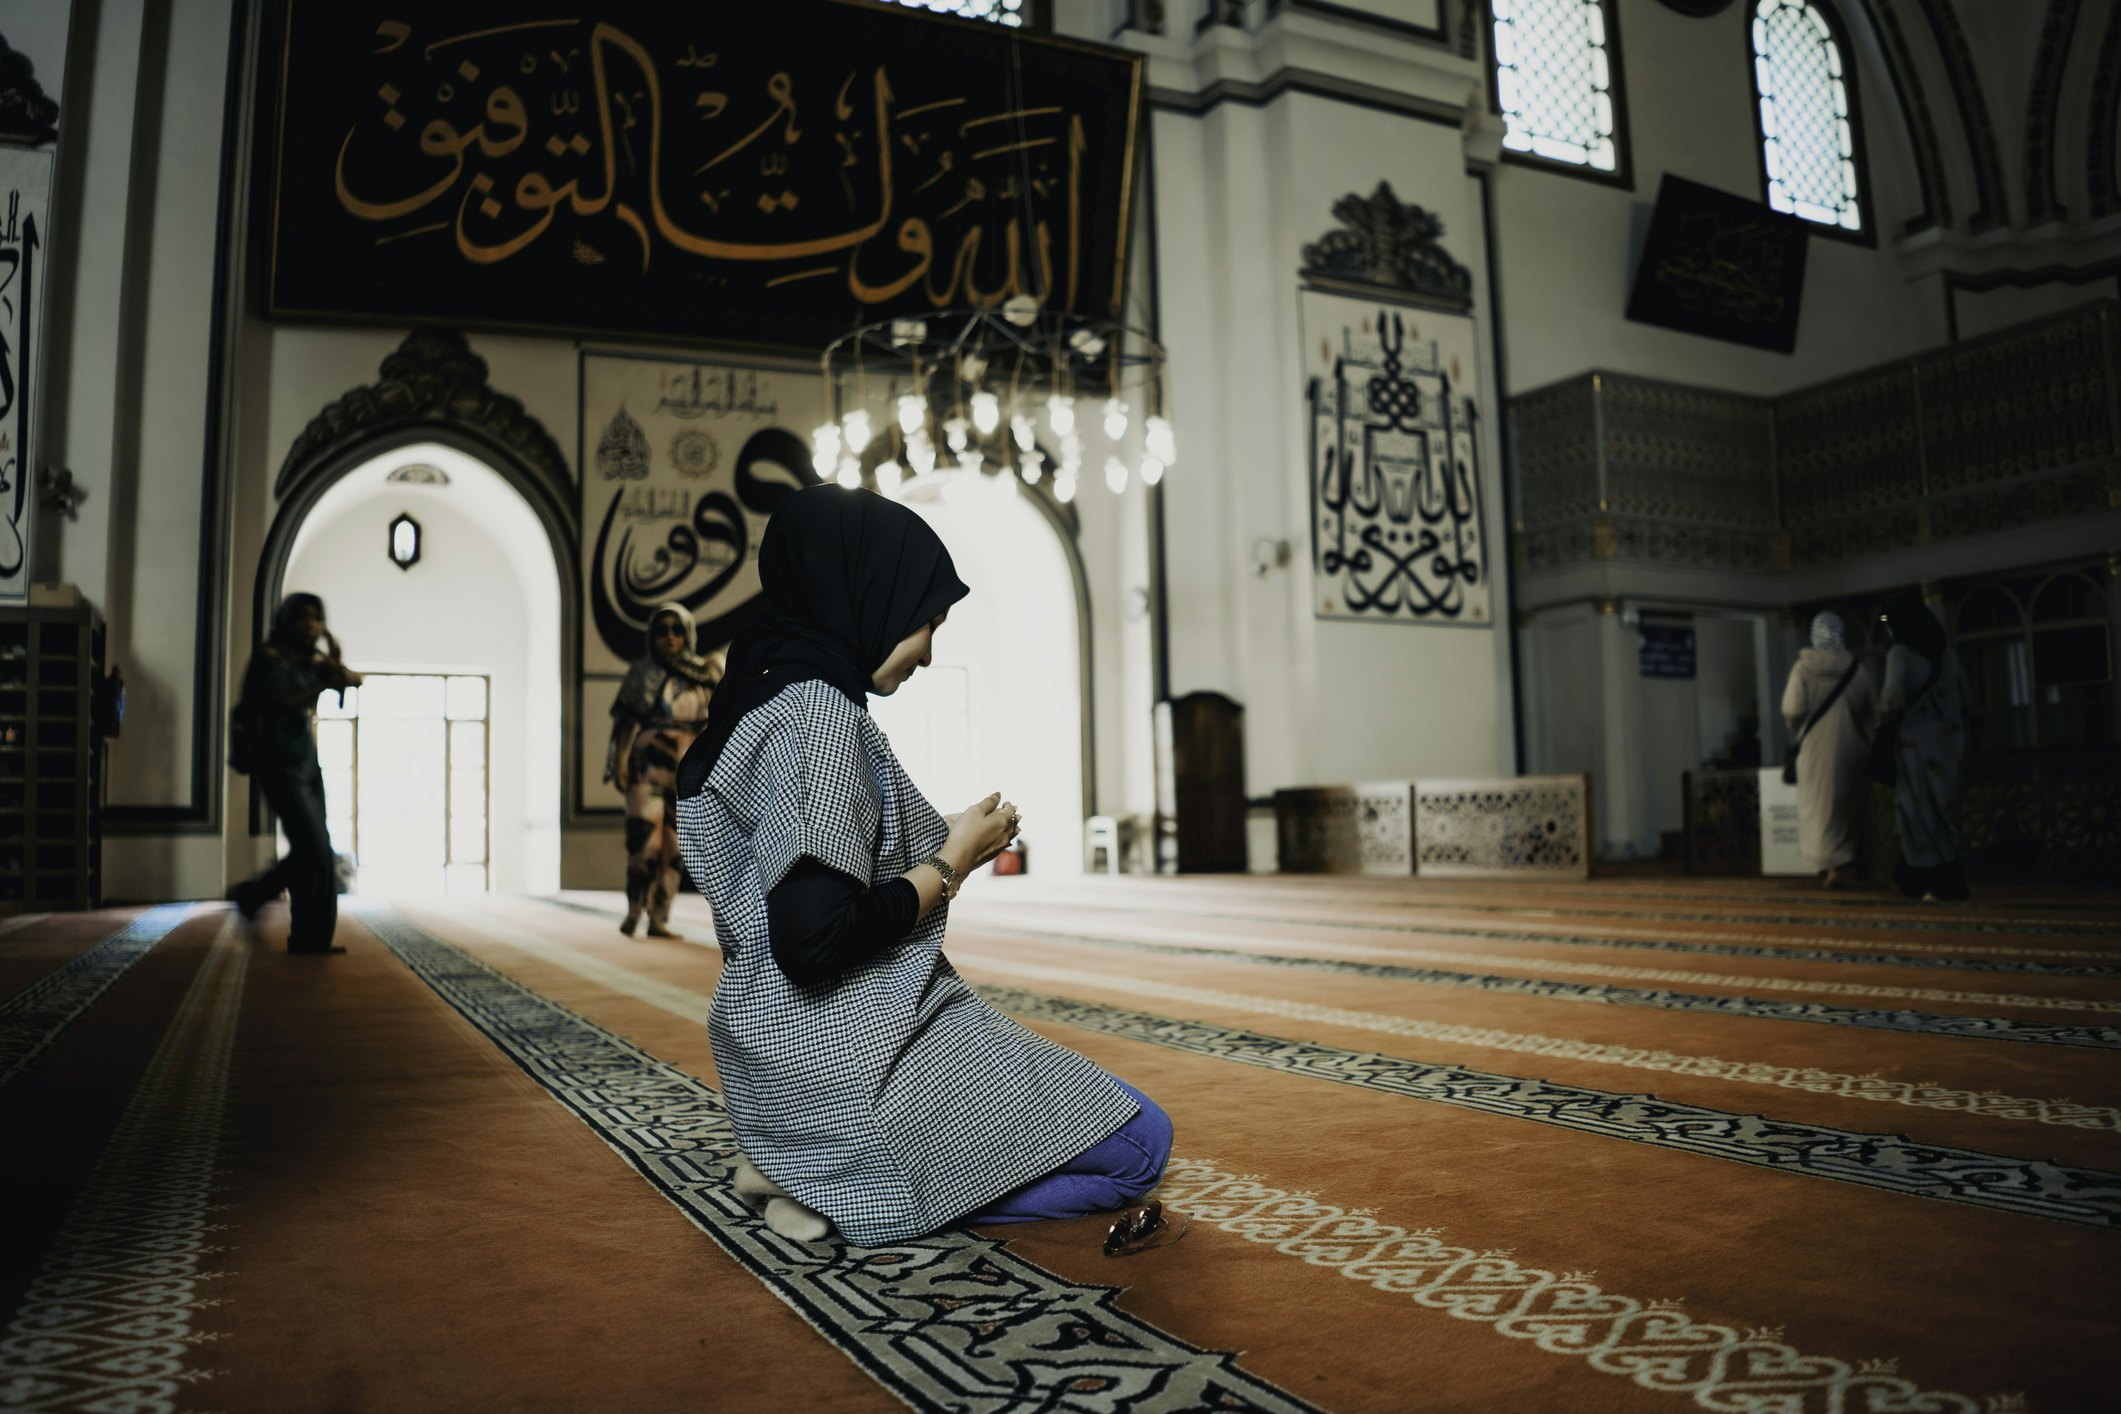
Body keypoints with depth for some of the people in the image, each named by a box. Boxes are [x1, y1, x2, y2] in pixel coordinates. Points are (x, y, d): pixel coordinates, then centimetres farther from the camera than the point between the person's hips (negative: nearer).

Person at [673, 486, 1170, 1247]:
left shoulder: (767, 697, 11)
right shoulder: (814, 707, -19)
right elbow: (815, 941, -27)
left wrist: (946, 848, 10)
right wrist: (953, 858, -12)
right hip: (851, 1061, -10)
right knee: (1139, 1144, -1)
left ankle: (803, 1162, 12)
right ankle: (842, 1187, -5)